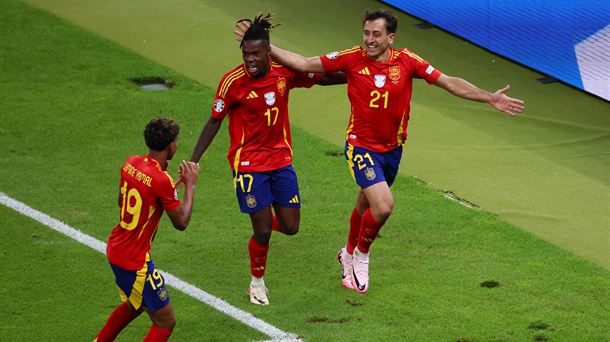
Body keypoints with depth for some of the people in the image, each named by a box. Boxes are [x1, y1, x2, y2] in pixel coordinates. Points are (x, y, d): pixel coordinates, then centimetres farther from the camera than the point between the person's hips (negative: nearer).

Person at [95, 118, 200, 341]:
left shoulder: (130, 163, 0)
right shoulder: (162, 180, -24)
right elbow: (181, 222, -14)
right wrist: (190, 185, -3)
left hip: (115, 250, 9)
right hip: (135, 261, -9)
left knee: (133, 305, 33)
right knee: (165, 322, 0)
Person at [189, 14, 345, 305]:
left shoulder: (285, 72, -8)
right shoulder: (233, 81, -17)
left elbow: (323, 78, 9)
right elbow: (214, 122, -9)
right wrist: (193, 161, -11)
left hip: (281, 159, 4)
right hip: (248, 162, -4)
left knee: (290, 227, 4)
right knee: (263, 230, -3)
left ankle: (265, 219, 40)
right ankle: (257, 281, 24)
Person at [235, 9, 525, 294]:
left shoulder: (406, 61, -10)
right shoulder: (352, 58, -14)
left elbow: (449, 83, -7)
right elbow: (303, 64, -10)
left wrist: (490, 98, -15)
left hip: (392, 149, 4)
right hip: (362, 147, -3)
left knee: (366, 204, 21)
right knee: (383, 206, -20)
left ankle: (349, 254, 48)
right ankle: (361, 255, 9)